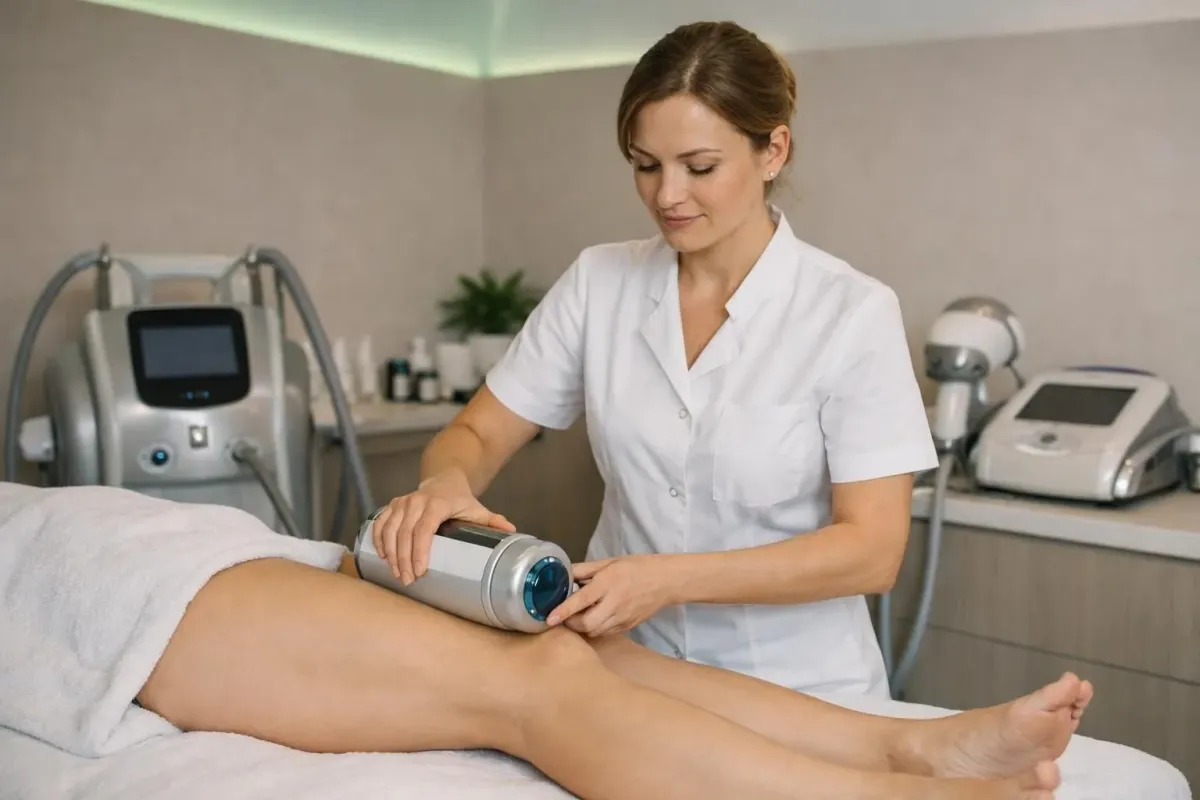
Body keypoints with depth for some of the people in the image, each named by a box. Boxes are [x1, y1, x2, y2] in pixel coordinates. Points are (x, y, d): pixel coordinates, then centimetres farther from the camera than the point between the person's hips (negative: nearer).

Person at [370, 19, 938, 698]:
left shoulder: (852, 311, -8)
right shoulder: (597, 284, 1)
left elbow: (872, 549, -11)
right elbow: (476, 436, 5)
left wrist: (673, 578, -23)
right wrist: (445, 482, -18)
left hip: (795, 689, -2)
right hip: (625, 666, 3)